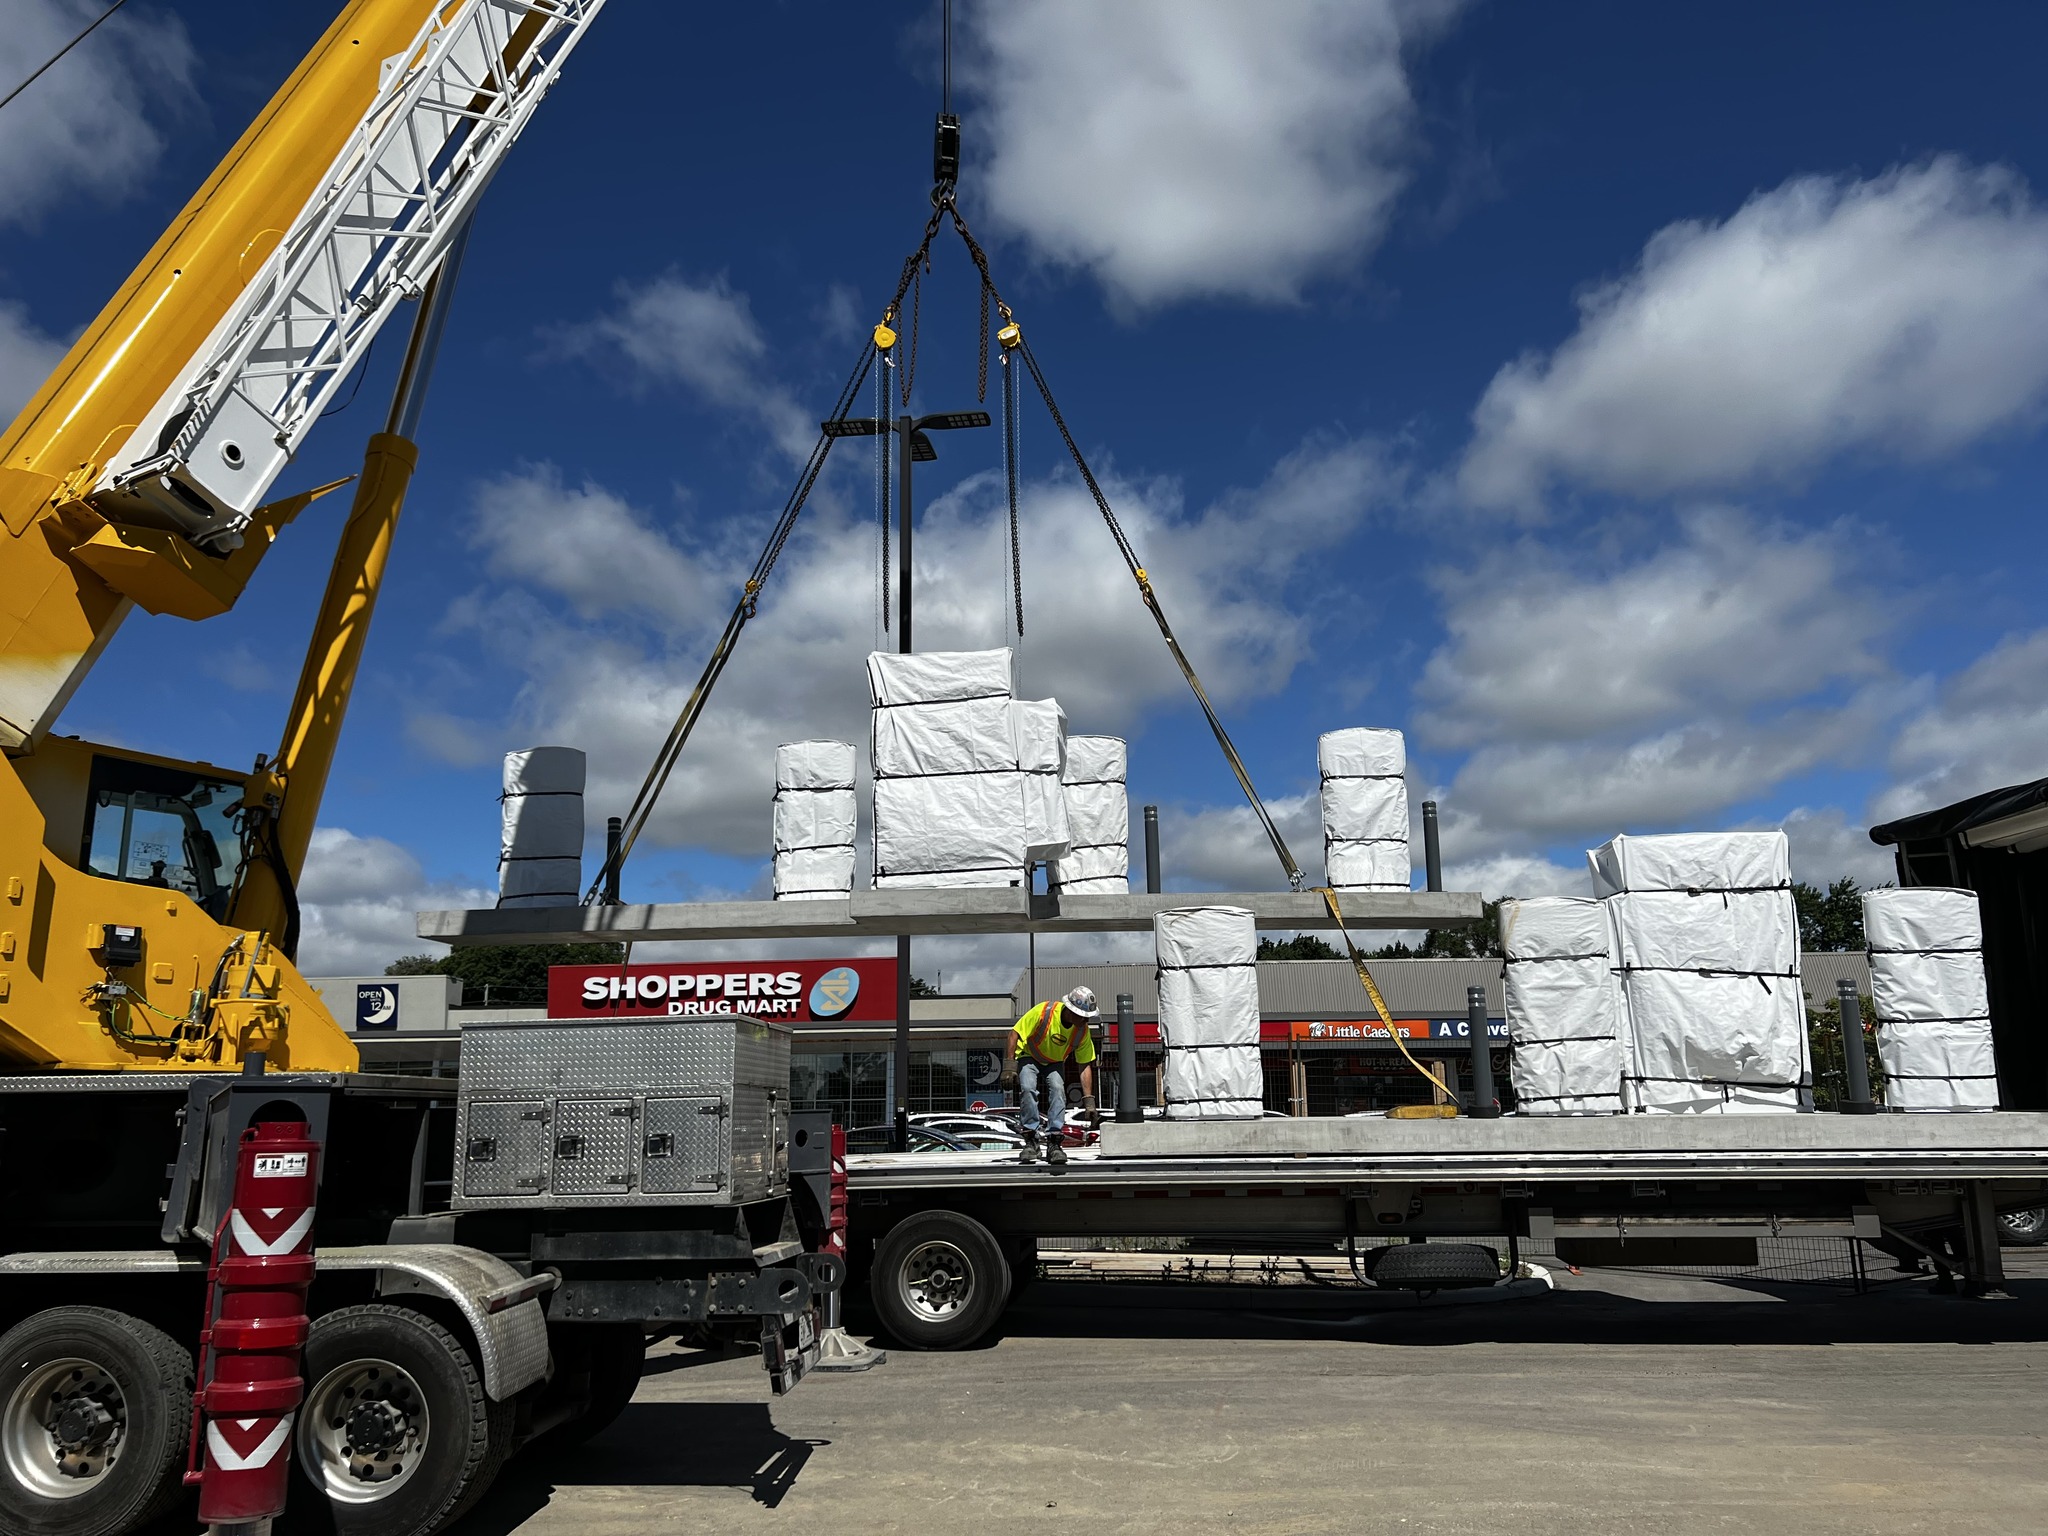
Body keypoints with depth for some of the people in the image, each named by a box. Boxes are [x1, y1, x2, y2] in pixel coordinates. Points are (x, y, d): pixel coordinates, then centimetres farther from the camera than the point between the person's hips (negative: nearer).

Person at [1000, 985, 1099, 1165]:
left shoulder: (1083, 1031, -20)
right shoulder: (1043, 1012, -32)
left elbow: (1085, 1066, -12)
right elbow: (1015, 1033, -22)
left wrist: (1088, 1100, -14)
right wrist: (1009, 1065, -27)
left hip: (1055, 1063, 3)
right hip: (1029, 1057, -3)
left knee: (1058, 1089, -24)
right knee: (1028, 1089, -27)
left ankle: (1053, 1143, -19)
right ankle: (1031, 1141, -16)